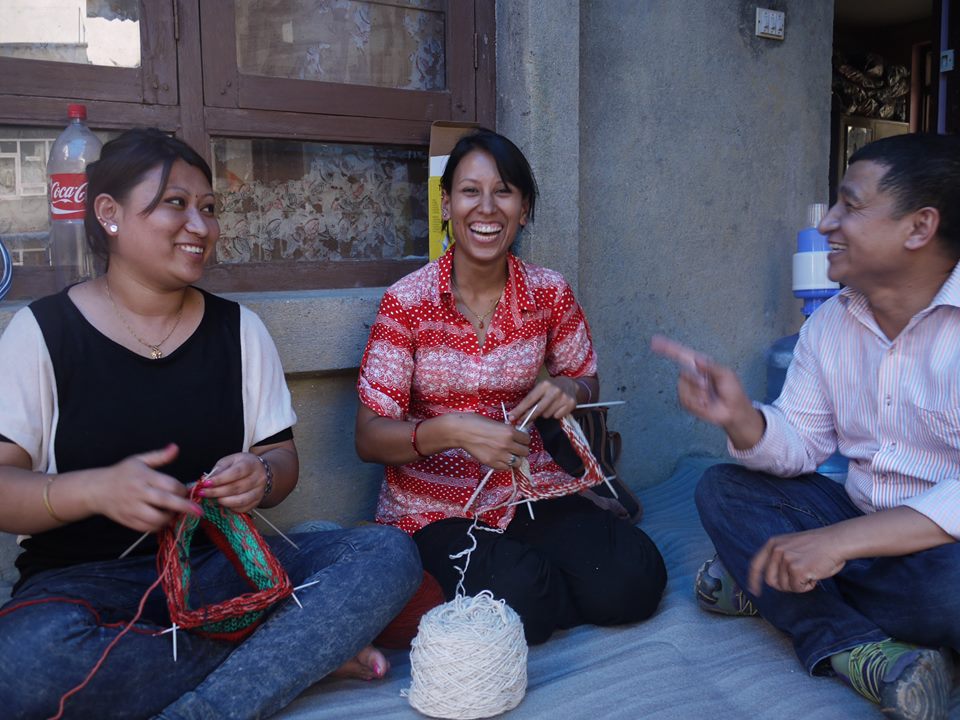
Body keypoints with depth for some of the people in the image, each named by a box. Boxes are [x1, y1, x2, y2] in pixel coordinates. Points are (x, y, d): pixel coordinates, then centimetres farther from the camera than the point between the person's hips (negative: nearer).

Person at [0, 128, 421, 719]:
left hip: (221, 562, 3)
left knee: (390, 553, -20)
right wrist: (97, 490, -27)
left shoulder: (237, 328, 8)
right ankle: (303, 652, -18)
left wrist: (260, 477, -16)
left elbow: (283, 463, 9)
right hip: (85, 576, -2)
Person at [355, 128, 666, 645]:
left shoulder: (550, 293, -3)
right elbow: (369, 439, -12)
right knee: (520, 598, -28)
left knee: (633, 581, -18)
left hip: (528, 489, 3)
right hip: (435, 509, -2)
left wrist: (567, 391, -12)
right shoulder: (407, 302, -12)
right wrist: (449, 431, -31)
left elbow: (588, 383, 13)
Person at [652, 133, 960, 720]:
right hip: (863, 531, 7)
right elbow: (798, 446, 4)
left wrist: (842, 540, -32)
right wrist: (741, 419, -18)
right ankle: (860, 651, -18)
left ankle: (772, 588, -9)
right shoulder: (829, 324, 3)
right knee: (723, 488, -2)